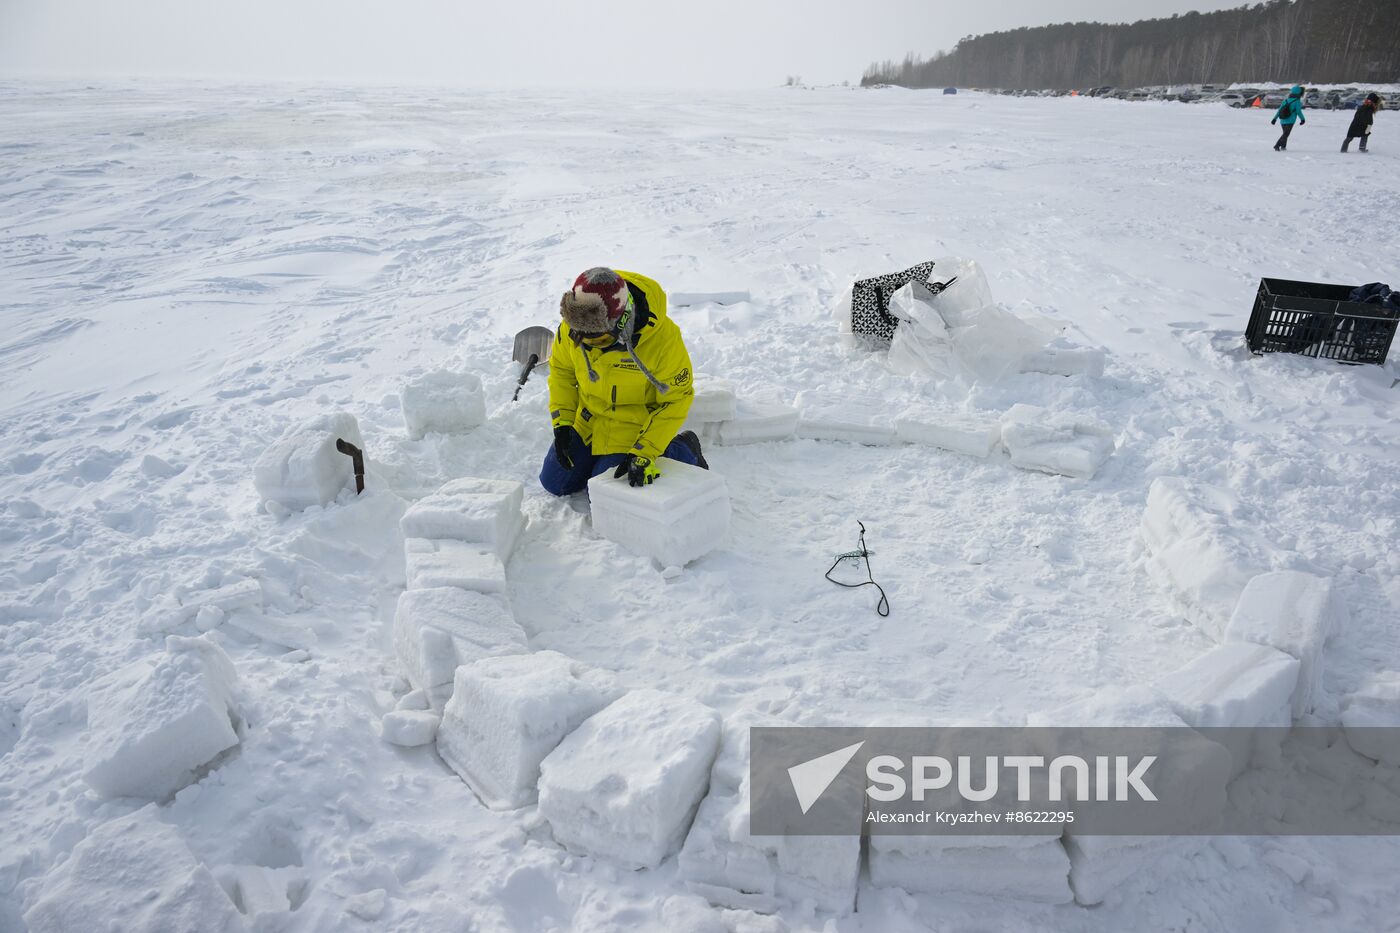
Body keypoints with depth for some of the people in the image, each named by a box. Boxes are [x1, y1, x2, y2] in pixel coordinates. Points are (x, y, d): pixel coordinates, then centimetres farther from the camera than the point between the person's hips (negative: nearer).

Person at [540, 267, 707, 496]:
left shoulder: (663, 339, -32)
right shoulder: (572, 326, -20)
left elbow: (676, 401, -20)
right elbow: (561, 369, 1)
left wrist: (645, 453, -26)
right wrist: (562, 423, -6)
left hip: (633, 429, -5)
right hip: (586, 424, 5)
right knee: (554, 482, 10)